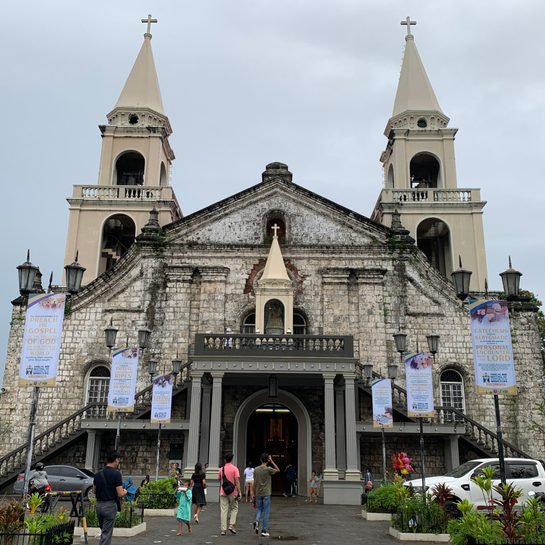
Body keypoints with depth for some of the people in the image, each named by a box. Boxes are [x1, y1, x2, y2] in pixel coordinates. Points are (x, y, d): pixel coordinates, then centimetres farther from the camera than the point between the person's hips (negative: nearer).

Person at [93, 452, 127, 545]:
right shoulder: (116, 473, -15)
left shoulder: (98, 474, 6)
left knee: (103, 531, 21)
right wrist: (124, 492, 3)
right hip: (110, 506, -7)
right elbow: (120, 494, -18)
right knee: (107, 534, -1)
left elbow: (94, 490, 15)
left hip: (98, 505, 7)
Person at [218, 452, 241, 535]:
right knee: (234, 508, 14)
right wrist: (239, 492, -10)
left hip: (223, 493, 2)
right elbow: (237, 482, -12)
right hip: (232, 492, -2)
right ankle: (231, 525, 1)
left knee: (223, 511, 4)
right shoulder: (234, 469, -7)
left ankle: (223, 530, 3)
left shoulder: (221, 469, 4)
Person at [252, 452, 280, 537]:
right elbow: (278, 470, 8)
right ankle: (264, 531, 4)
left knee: (259, 509, 17)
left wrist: (254, 494, 13)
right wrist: (272, 461, 5)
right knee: (266, 512, 4)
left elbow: (254, 483, 5)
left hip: (258, 494, 4)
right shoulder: (268, 469, -10)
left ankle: (256, 521, -11)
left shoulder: (256, 470, 2)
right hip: (266, 493, -4)